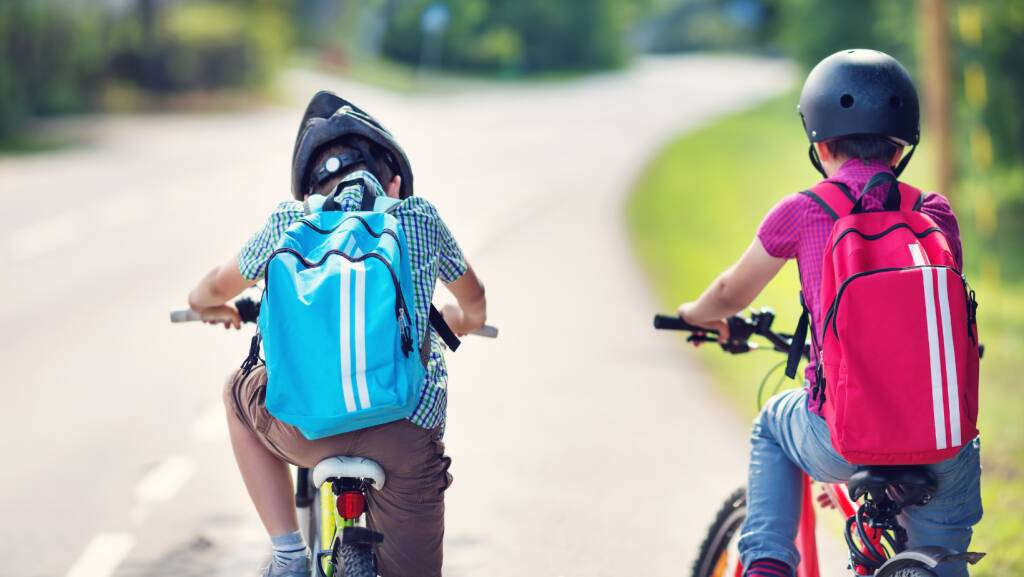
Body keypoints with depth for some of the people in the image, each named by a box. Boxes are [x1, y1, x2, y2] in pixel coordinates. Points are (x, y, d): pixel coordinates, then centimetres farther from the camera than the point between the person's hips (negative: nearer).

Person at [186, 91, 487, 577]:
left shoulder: (288, 222, 13)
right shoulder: (421, 218, 13)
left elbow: (214, 290, 32)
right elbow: (474, 305, 32)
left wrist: (211, 305, 56)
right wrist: (457, 322, 56)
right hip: (410, 429, 0)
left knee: (239, 394, 33)